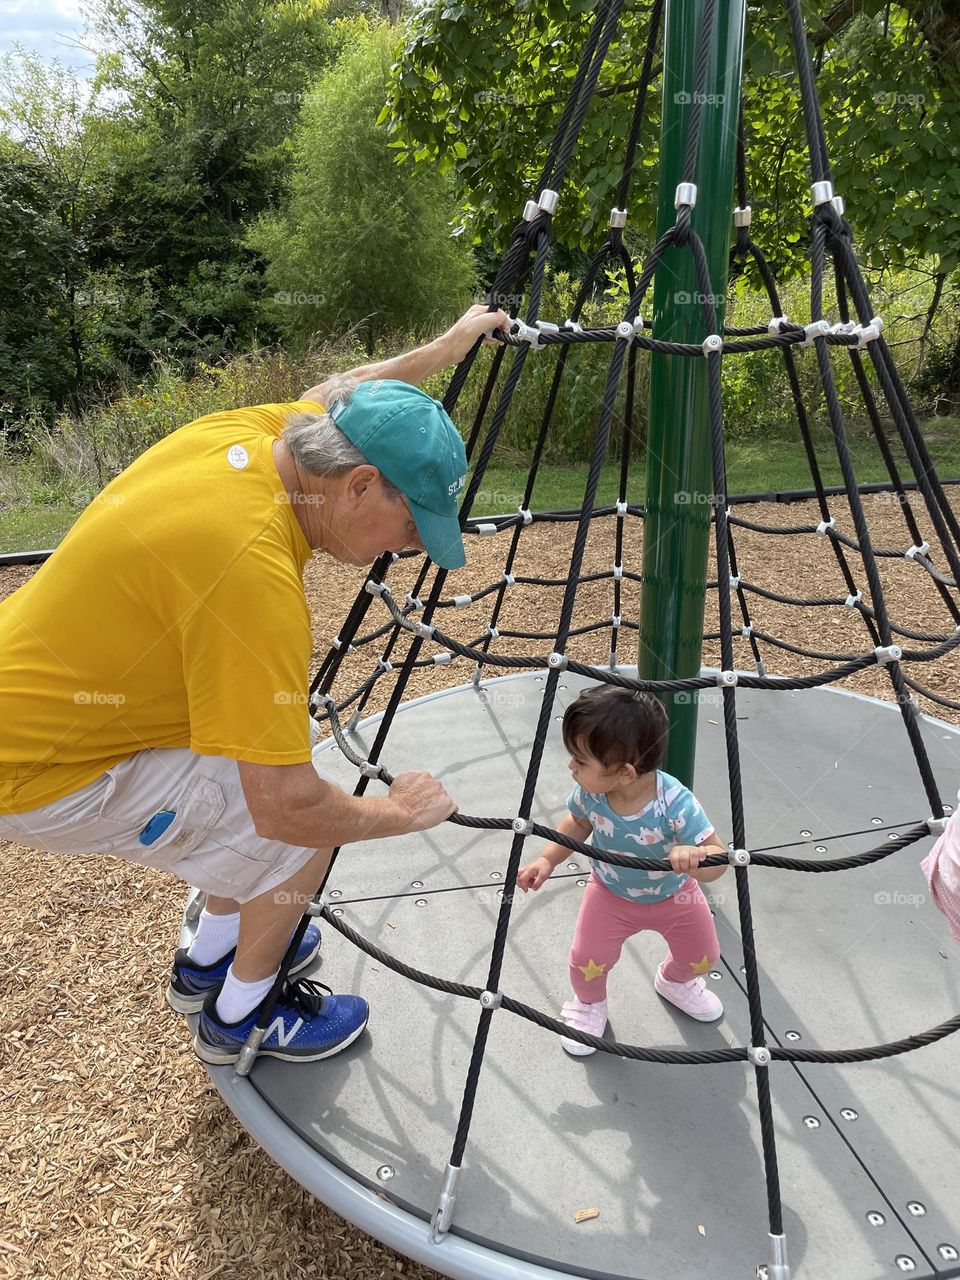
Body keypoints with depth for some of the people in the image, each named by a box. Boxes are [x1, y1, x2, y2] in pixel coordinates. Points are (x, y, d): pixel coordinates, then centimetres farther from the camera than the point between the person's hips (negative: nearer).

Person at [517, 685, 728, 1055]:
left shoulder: (676, 803, -40)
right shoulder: (590, 793, -28)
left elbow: (718, 856, -35)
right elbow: (577, 823, -4)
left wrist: (693, 857, -57)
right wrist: (547, 861, -14)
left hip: (674, 894, -1)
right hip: (610, 894, 1)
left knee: (703, 958, 14)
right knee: (587, 961, -7)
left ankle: (674, 981, 52)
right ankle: (588, 1004, 30)